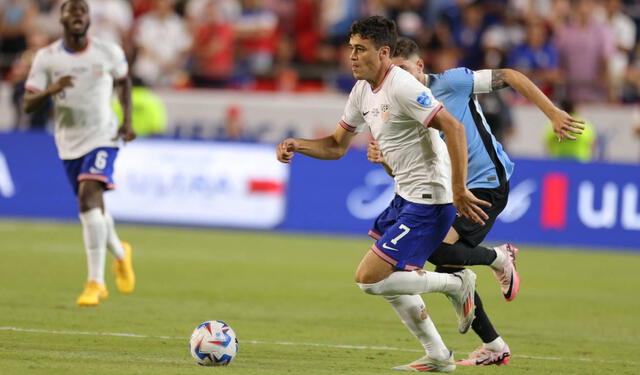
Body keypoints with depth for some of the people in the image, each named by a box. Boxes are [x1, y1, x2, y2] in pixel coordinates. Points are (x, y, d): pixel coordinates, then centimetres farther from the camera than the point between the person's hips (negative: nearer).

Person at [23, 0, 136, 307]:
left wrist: (127, 121, 5)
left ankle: (95, 281, -25)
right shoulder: (46, 58, -5)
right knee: (94, 211, 13)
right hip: (69, 143, 3)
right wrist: (50, 90, -27)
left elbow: (123, 81, 17)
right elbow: (28, 104, -7)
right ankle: (120, 254, 46)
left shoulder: (109, 53, -4)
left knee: (89, 199, -24)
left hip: (102, 136, -3)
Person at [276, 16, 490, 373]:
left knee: (370, 279, -12)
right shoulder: (363, 92, 10)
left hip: (429, 201, -10)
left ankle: (457, 284, 4)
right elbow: (336, 146, 19)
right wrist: (296, 145, 0)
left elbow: (453, 128, -26)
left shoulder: (402, 87, -20)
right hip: (405, 196, 10)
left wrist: (459, 190, -29)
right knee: (386, 277, 20)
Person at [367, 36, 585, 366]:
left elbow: (509, 77, -8)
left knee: (437, 249, -24)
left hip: (489, 182, -8)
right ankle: (493, 347, 20)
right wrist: (383, 159, -18)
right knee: (447, 272, 6)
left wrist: (553, 113, -11)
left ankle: (499, 258, 3)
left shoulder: (450, 82, -12)